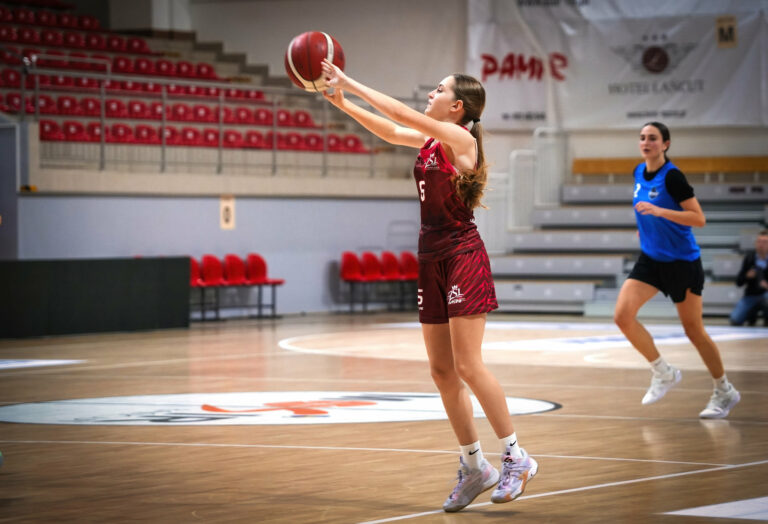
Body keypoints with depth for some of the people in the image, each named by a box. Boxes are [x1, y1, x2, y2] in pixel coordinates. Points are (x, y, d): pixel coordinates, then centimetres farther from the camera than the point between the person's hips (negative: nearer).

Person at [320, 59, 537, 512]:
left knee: (468, 366, -11)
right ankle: (474, 466, 12)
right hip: (432, 258, 8)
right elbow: (390, 130, 21)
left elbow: (401, 114, -16)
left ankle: (517, 458, -2)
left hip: (462, 256, -8)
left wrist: (351, 84, -11)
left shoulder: (460, 139, -11)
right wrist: (342, 101, 12)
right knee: (442, 370, 6)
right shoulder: (429, 141, 12)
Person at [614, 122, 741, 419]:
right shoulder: (639, 173, 4)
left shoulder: (672, 176, -18)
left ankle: (725, 392, 22)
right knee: (623, 314, -13)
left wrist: (659, 211, -31)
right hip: (650, 260, 6)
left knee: (693, 330, 3)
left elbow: (699, 219, -23)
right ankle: (662, 372, 5)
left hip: (682, 262, -6)